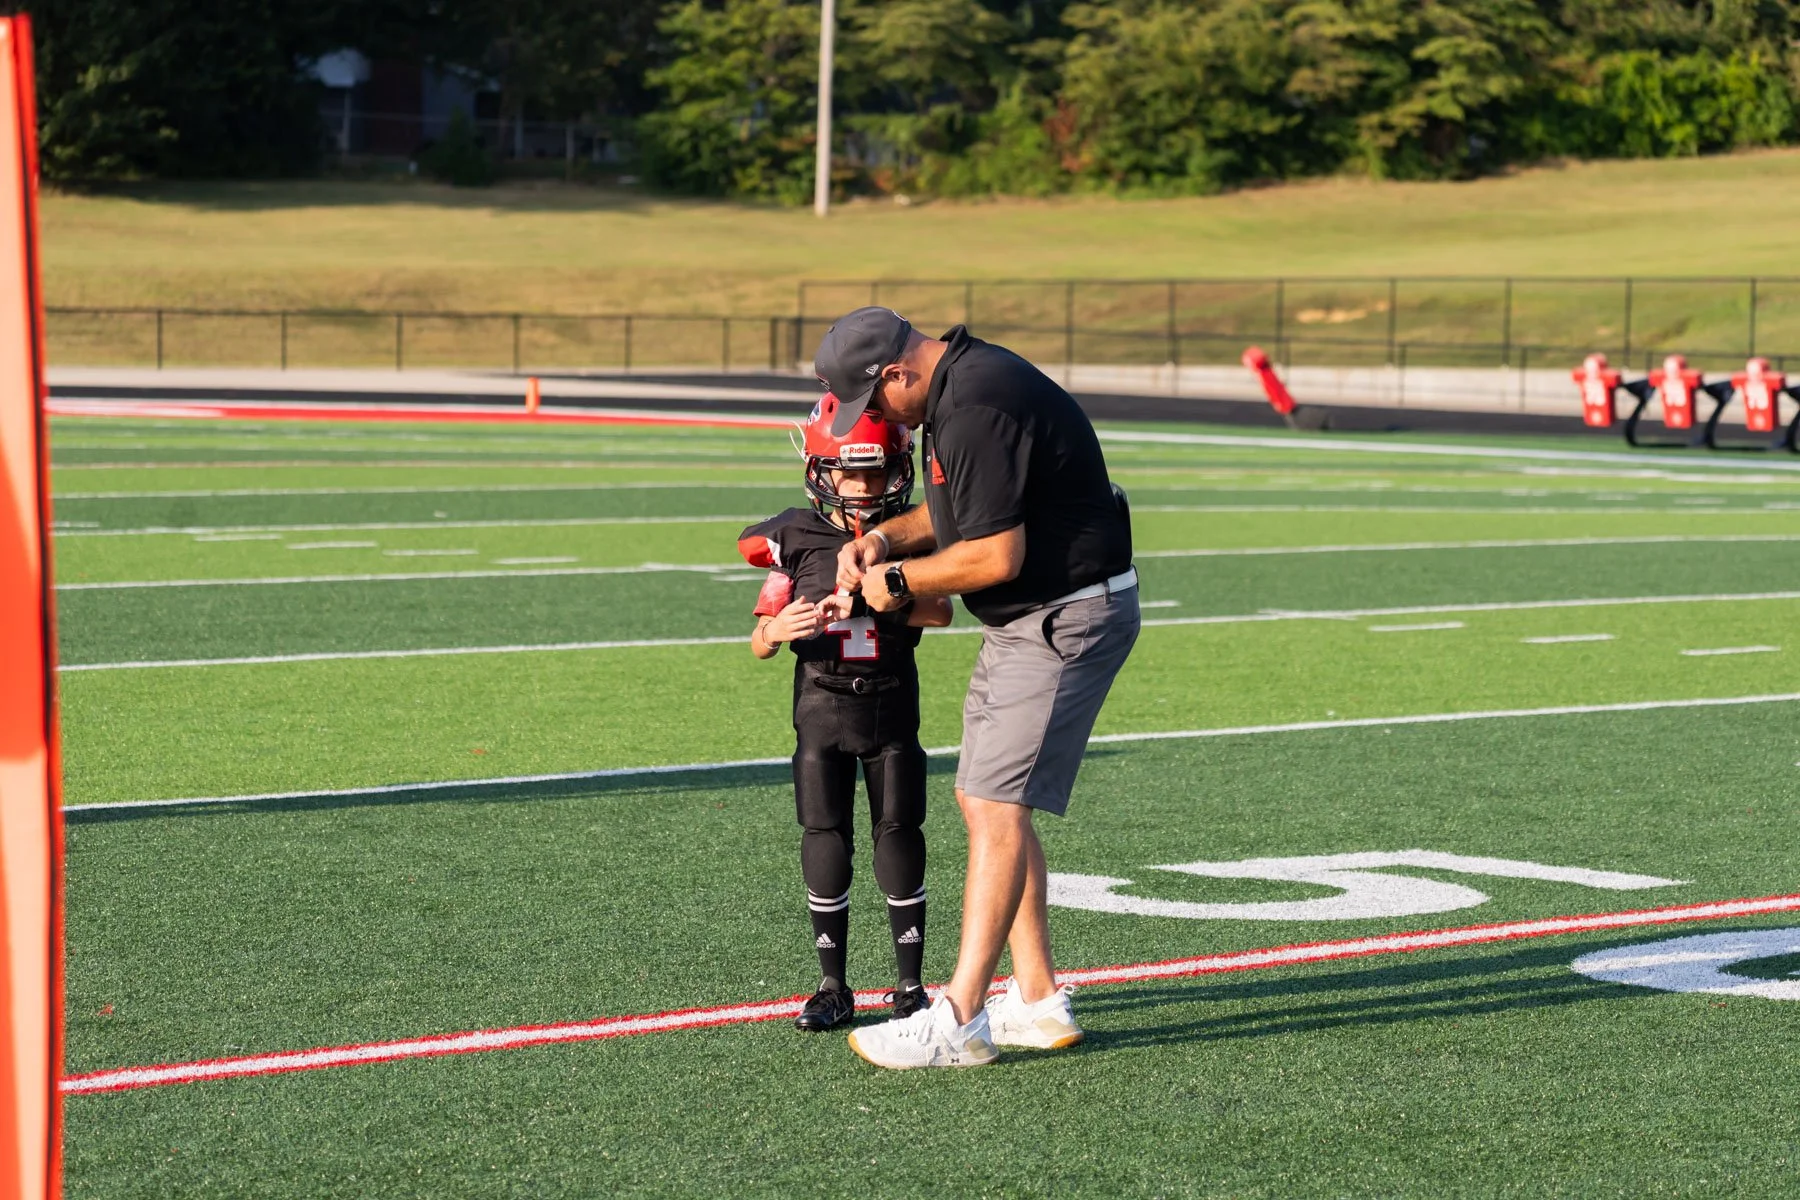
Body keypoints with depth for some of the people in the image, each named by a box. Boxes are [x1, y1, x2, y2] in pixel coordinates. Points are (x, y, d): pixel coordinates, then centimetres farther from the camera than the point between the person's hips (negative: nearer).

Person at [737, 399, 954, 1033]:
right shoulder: (798, 540, -2)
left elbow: (940, 609, -21)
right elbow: (759, 641, 1)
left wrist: (872, 602, -36)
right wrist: (778, 629, -23)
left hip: (891, 707, 0)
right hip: (821, 708, 0)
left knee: (899, 834, 2)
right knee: (826, 838, 0)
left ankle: (910, 982, 10)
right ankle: (833, 986, 7)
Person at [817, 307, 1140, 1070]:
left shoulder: (977, 409, -24)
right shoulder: (961, 384, 11)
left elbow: (997, 555, -25)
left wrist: (901, 581, -9)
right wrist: (886, 537, 9)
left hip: (1067, 619, -11)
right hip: (1024, 622, 11)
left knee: (998, 806, -12)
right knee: (984, 800, 12)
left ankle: (958, 1023, -11)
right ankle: (1038, 999, 18)